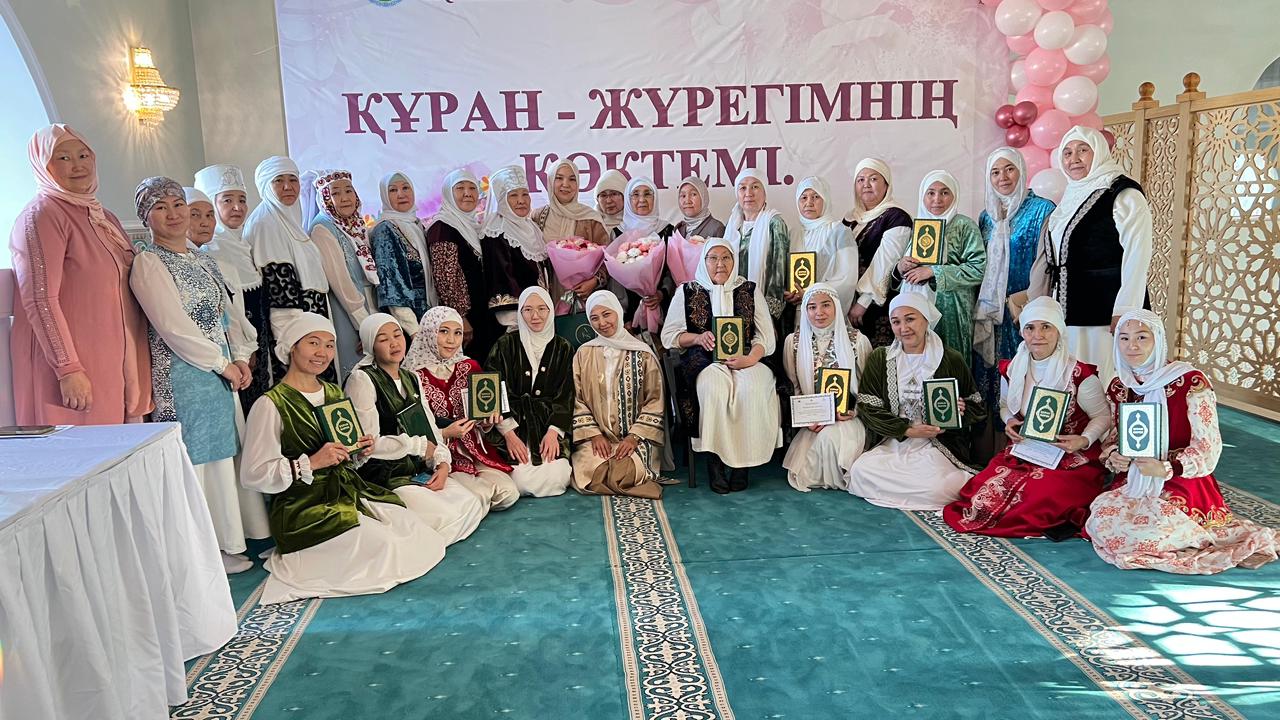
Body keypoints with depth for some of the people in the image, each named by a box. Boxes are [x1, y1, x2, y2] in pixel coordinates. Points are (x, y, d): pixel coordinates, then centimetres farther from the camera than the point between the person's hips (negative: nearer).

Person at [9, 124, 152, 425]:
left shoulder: (104, 217, 17)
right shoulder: (41, 215, -7)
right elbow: (40, 301, -15)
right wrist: (68, 370, -21)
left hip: (113, 364, 7)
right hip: (74, 370, -7)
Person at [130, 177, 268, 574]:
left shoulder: (203, 260, 15)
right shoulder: (148, 263, -8)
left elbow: (227, 314, 16)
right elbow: (174, 326, -15)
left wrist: (240, 358, 1)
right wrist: (223, 364, -11)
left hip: (223, 370, 8)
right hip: (183, 374, -7)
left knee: (223, 450, 11)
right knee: (196, 456, -2)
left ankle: (226, 540, 22)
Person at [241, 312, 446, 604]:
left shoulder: (335, 394, 14)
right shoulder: (271, 405, -9)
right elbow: (253, 475, -15)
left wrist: (359, 454, 1)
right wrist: (312, 462, -22)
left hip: (351, 491, 8)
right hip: (304, 507, -7)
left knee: (421, 537, -10)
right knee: (387, 546, -24)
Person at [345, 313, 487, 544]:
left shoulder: (412, 379, 16)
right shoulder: (362, 379, -9)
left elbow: (430, 429, 12)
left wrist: (442, 463, -7)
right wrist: (419, 445, -8)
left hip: (420, 472, 8)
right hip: (383, 476, -7)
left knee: (473, 506, -11)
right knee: (447, 517, -23)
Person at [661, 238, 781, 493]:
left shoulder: (750, 290, 15)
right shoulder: (686, 292, 13)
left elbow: (766, 336, 8)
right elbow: (668, 336, 10)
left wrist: (750, 358, -12)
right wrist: (698, 338, -8)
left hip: (745, 360, 1)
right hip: (704, 361, -1)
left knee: (751, 388, -33)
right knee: (715, 387, -35)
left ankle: (742, 463, -21)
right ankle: (714, 462, -25)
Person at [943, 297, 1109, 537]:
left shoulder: (1079, 374, -12)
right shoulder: (1012, 370, 2)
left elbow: (1102, 416, -1)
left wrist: (1084, 440, -20)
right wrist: (1009, 422, -3)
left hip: (1071, 459, -5)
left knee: (1042, 496, -35)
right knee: (986, 487, -21)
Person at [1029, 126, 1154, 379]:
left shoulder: (1124, 195, -6)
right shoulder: (1071, 197, 18)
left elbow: (1137, 257, -15)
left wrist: (1124, 312, -21)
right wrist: (1034, 301, 19)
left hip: (1105, 314, -7)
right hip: (1068, 313, 7)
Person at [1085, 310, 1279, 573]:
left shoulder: (1190, 381, -9)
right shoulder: (1118, 387, 8)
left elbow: (1208, 446, -11)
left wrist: (1167, 468, -26)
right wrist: (1113, 457, -9)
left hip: (1181, 481, -6)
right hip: (1133, 481, 6)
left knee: (1153, 528, -33)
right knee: (1102, 520, -23)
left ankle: (1211, 537, -4)